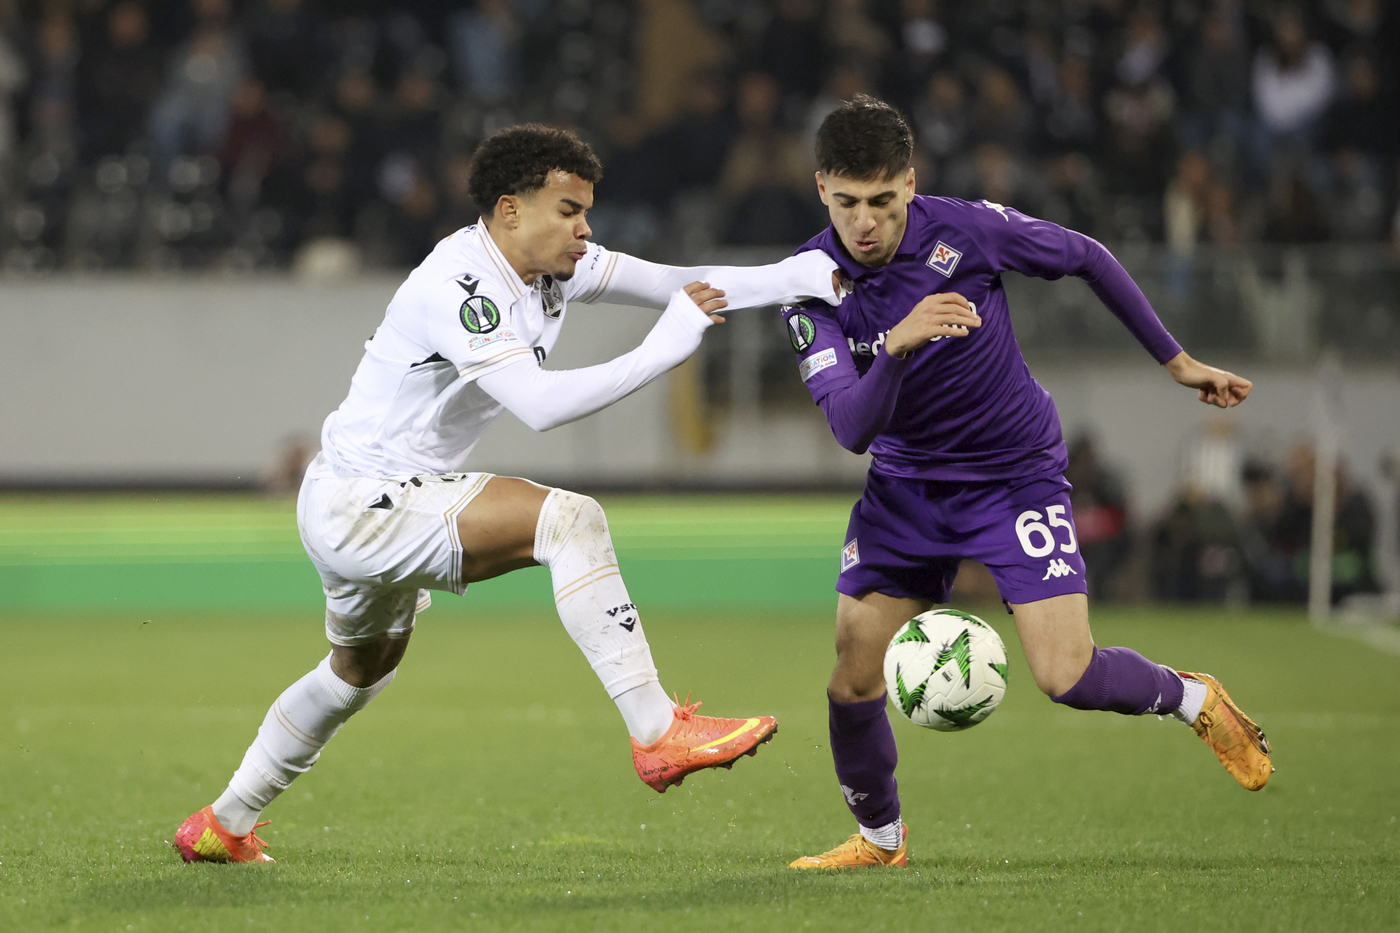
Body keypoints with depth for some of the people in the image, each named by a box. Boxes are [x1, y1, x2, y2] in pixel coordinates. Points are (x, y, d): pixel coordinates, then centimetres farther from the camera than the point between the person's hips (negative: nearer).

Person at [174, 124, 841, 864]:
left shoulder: (555, 265, 1)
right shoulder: (457, 287, -25)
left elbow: (679, 285, 2)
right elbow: (541, 404, -36)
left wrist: (809, 276, -9)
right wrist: (662, 351, -34)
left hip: (385, 505, 11)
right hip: (358, 503, -11)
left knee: (360, 669, 31)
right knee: (568, 519, -26)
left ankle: (223, 825, 46)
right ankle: (658, 735, -29)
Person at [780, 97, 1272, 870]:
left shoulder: (964, 229, -20)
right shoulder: (812, 287, -17)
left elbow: (1085, 258, -1)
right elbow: (851, 429, -27)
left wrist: (1175, 360, 6)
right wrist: (896, 346, -46)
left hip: (1016, 473, -3)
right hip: (906, 482, 3)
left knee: (1066, 677, -15)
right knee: (851, 675, -4)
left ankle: (1194, 701, 16)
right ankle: (879, 837, 21)